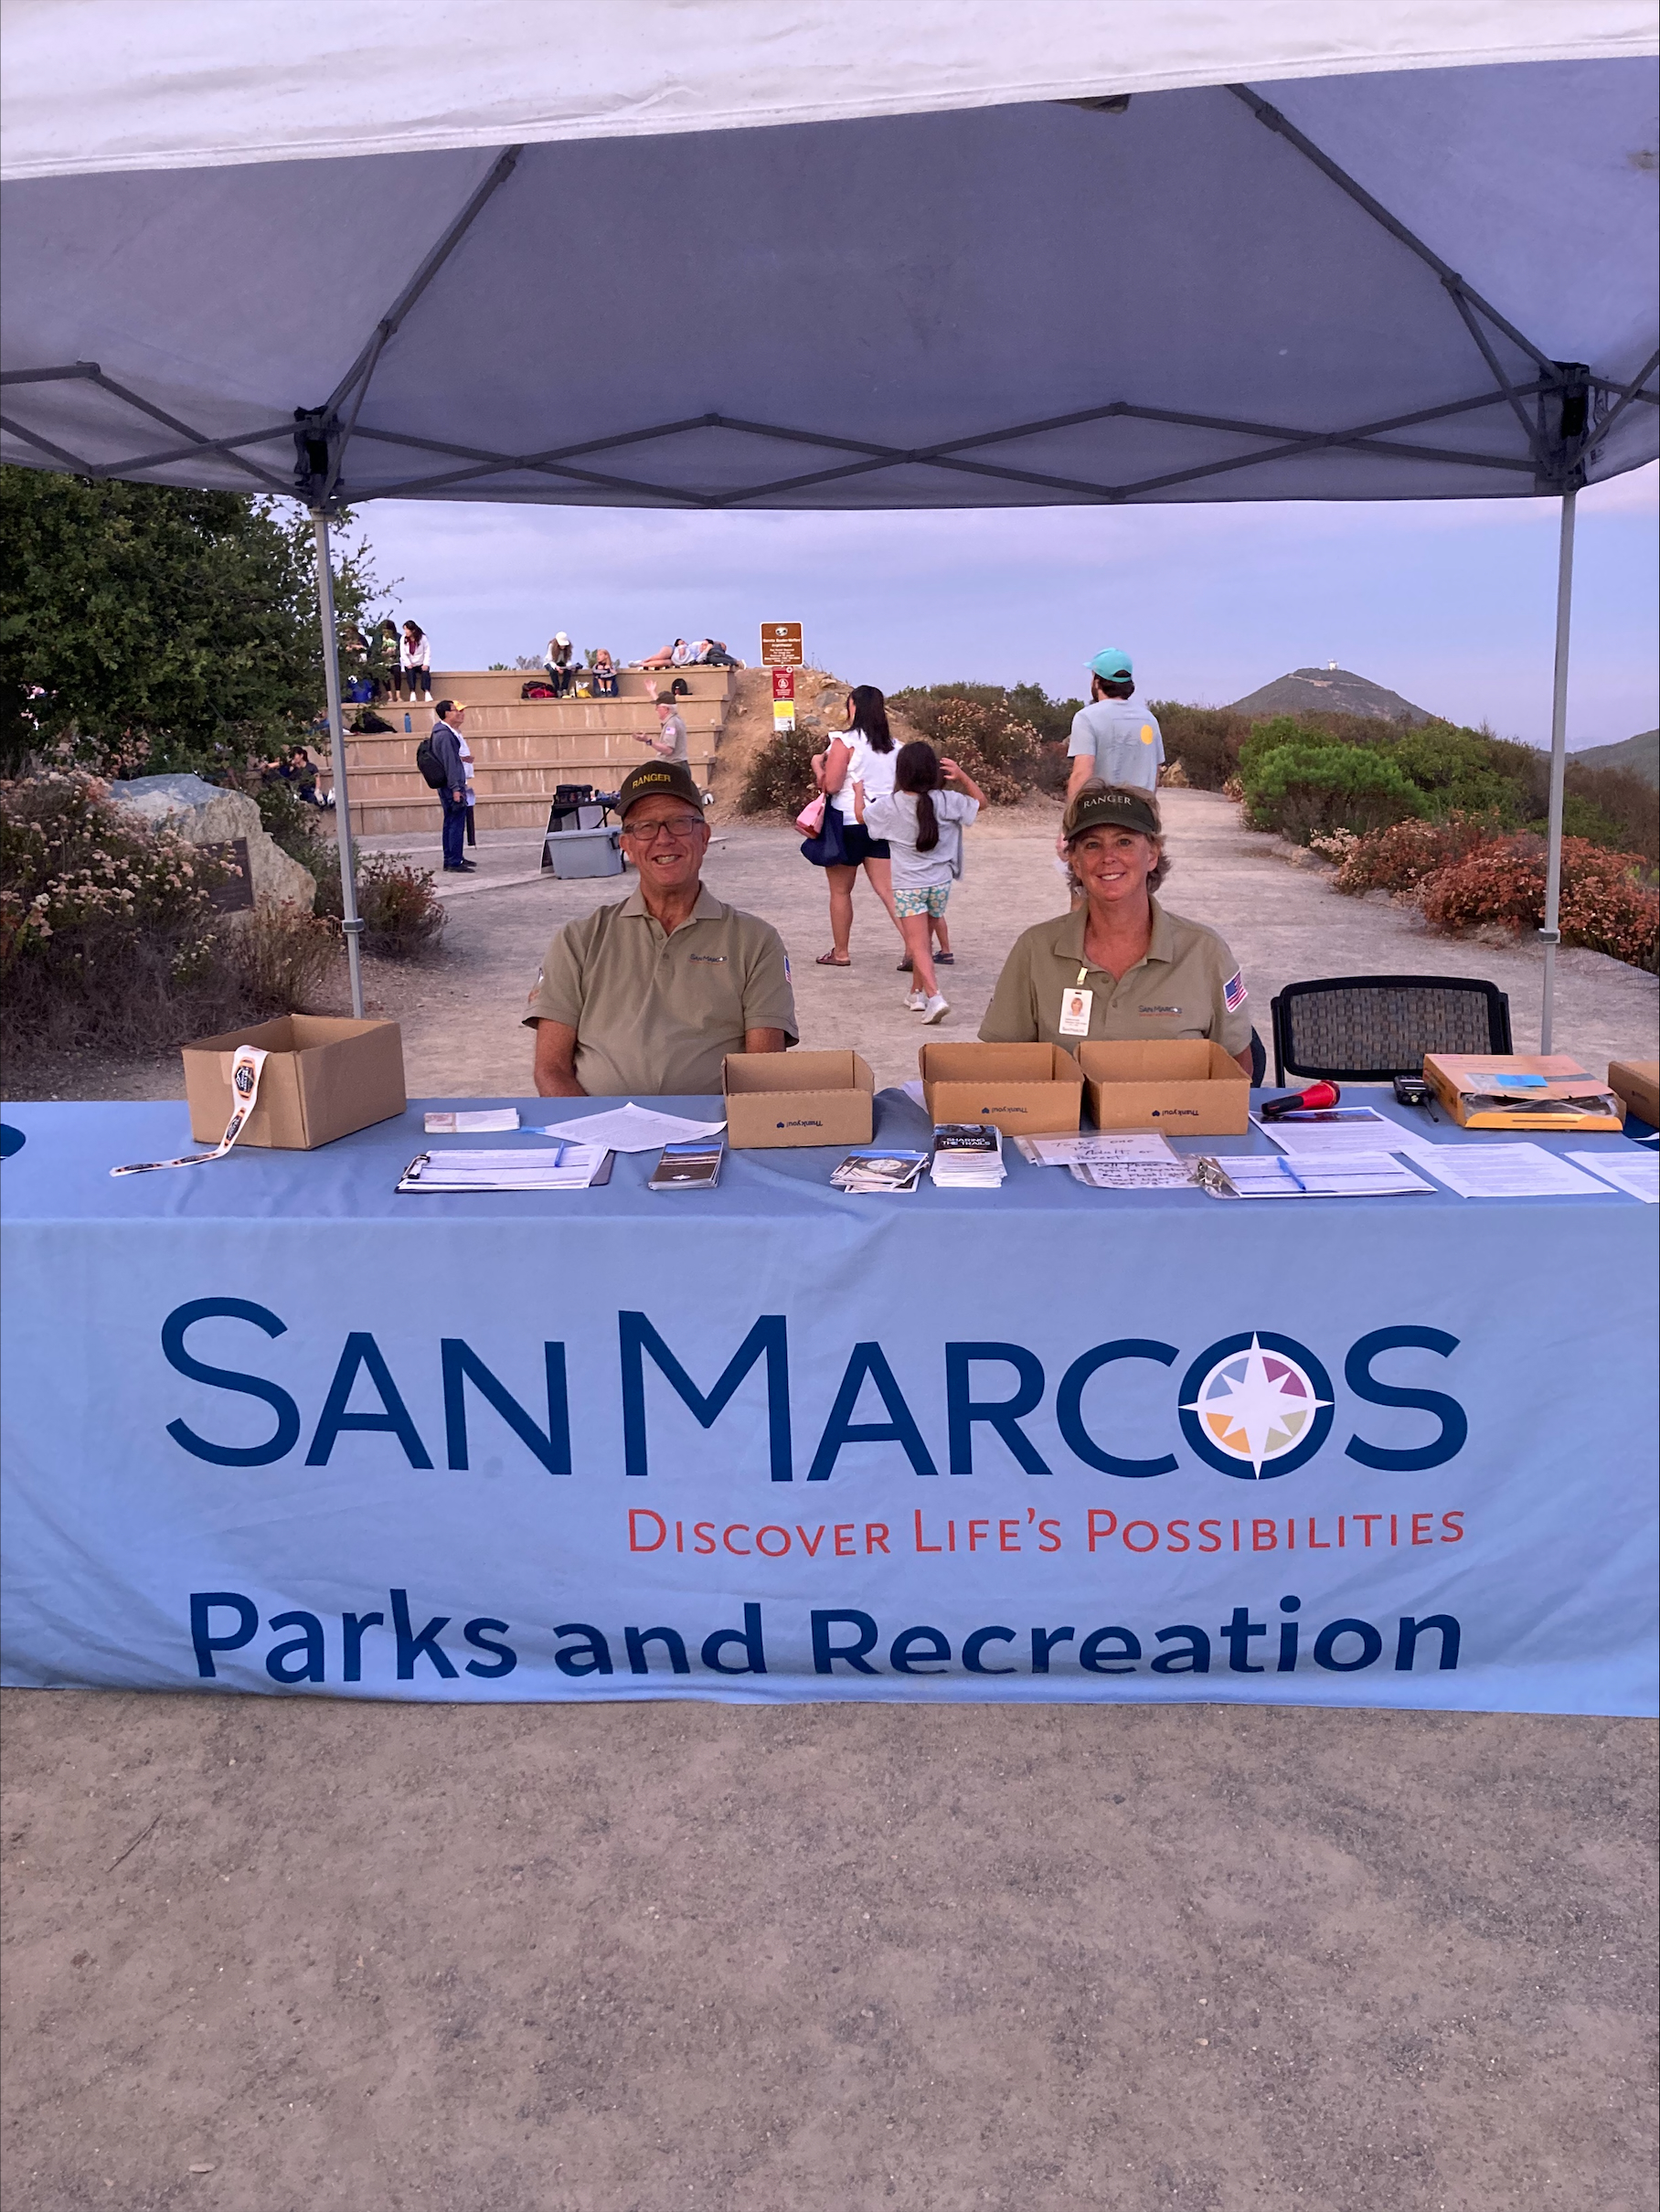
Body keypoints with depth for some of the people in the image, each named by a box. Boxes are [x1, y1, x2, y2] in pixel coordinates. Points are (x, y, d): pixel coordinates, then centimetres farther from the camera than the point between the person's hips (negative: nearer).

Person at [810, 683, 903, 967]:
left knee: (840, 891, 10)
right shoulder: (892, 745, 6)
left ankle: (840, 953, 18)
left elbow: (830, 785, -17)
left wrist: (818, 764, 1)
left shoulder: (845, 742, -12)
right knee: (888, 889, 2)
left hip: (848, 823, -5)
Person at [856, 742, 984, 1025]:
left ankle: (935, 997, -25)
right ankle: (918, 993, 32)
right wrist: (962, 776, 8)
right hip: (940, 883, 3)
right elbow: (980, 801, 10)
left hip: (908, 886, -3)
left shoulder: (890, 806, -10)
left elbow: (862, 815, 11)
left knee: (918, 946, -6)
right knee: (924, 941, 20)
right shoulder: (946, 801, -7)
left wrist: (858, 792, 30)